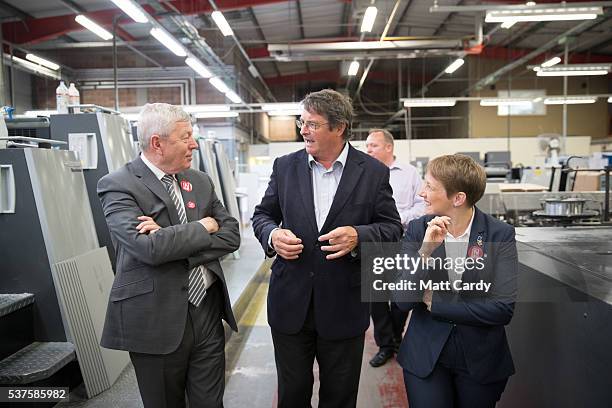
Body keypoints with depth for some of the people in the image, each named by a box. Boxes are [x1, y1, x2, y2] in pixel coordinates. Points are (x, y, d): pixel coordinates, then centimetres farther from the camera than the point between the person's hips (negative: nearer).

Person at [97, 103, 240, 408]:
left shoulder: (200, 181, 8)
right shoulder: (118, 186, -11)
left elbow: (231, 235, 1)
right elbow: (150, 247, -24)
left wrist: (175, 241, -13)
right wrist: (204, 226, -10)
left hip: (207, 311, 5)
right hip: (156, 322, -4)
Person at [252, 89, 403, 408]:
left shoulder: (374, 172, -6)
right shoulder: (285, 166, 0)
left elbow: (392, 228, -3)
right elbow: (262, 214, 8)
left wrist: (358, 237, -23)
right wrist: (272, 235, -14)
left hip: (343, 307, -1)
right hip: (290, 303, 2)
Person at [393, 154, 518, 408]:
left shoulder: (501, 234, -12)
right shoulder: (418, 229, -8)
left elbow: (503, 309, -17)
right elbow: (402, 301, -12)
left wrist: (436, 303, -14)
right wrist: (426, 249, -25)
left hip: (481, 360, 0)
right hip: (425, 357, 1)